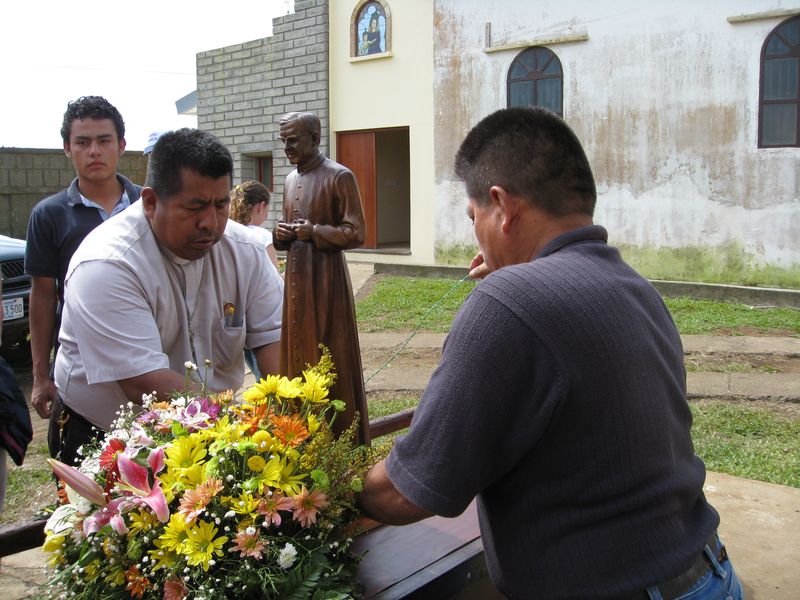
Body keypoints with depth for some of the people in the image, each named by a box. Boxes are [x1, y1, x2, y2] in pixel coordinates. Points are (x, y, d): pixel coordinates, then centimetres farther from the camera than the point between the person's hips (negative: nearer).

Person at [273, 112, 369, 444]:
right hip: (295, 277, 7)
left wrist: (313, 231, -15)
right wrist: (281, 234, 3)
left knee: (330, 359, -3)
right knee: (298, 355, 10)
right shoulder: (290, 180, 15)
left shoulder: (340, 177, -8)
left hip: (326, 277, -7)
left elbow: (356, 233, -10)